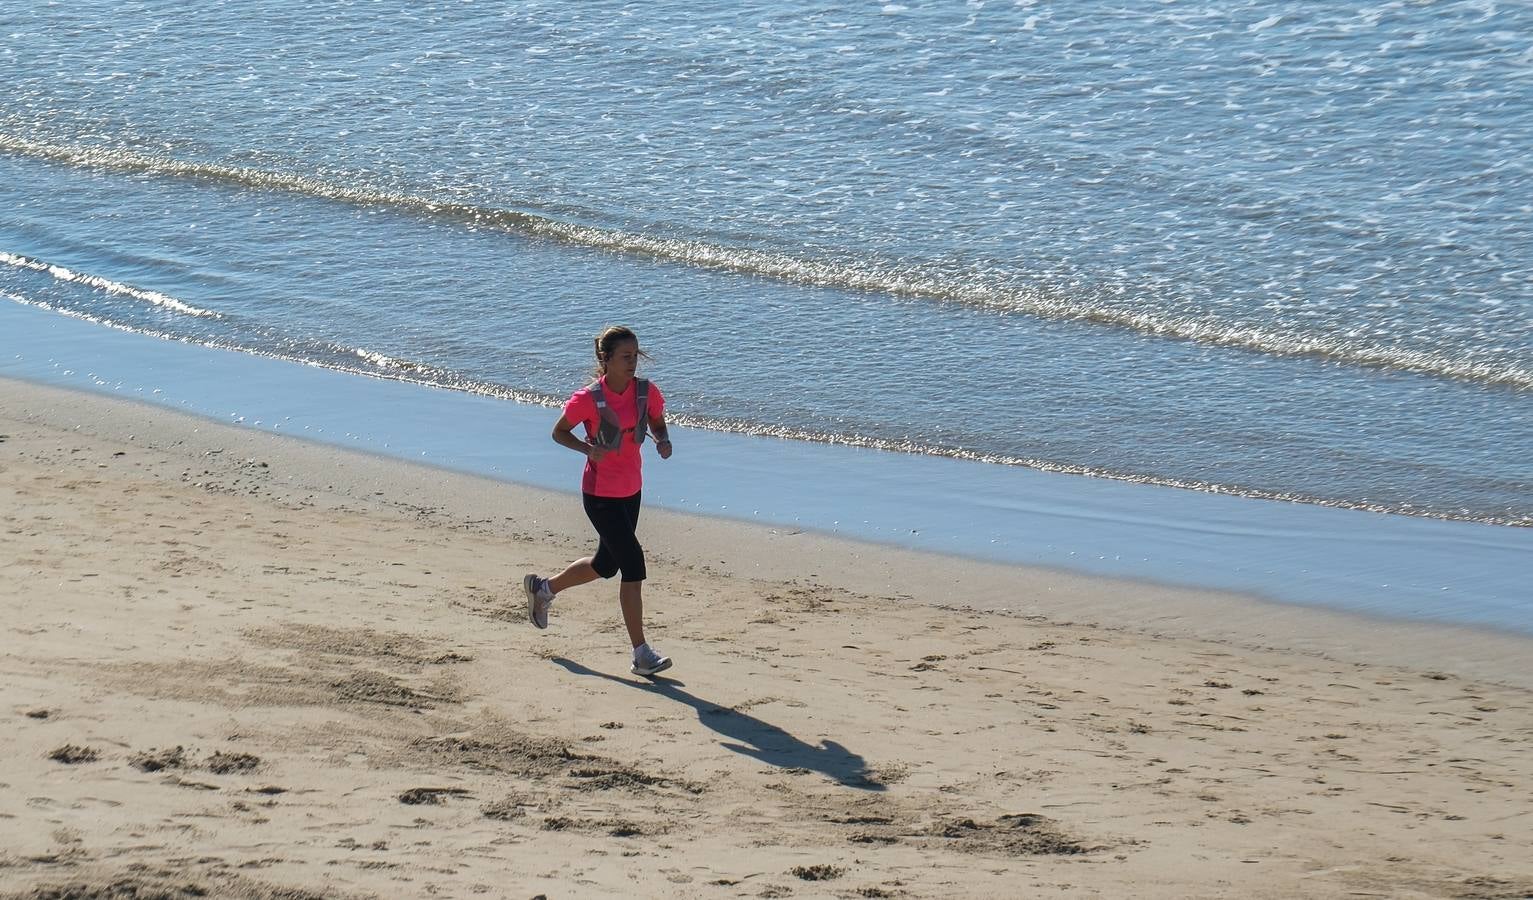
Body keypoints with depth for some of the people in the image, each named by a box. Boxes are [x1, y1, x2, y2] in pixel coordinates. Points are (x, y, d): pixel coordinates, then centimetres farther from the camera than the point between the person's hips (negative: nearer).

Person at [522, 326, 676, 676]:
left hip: (632, 491, 7)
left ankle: (542, 588, 46)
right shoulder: (588, 399, -18)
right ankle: (641, 654, -5)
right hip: (601, 495, -7)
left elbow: (658, 424, 12)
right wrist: (588, 449, -22)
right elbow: (559, 432, -4)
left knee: (606, 565, 20)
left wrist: (663, 441, -10)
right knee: (633, 564, -12)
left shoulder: (647, 393, -5)